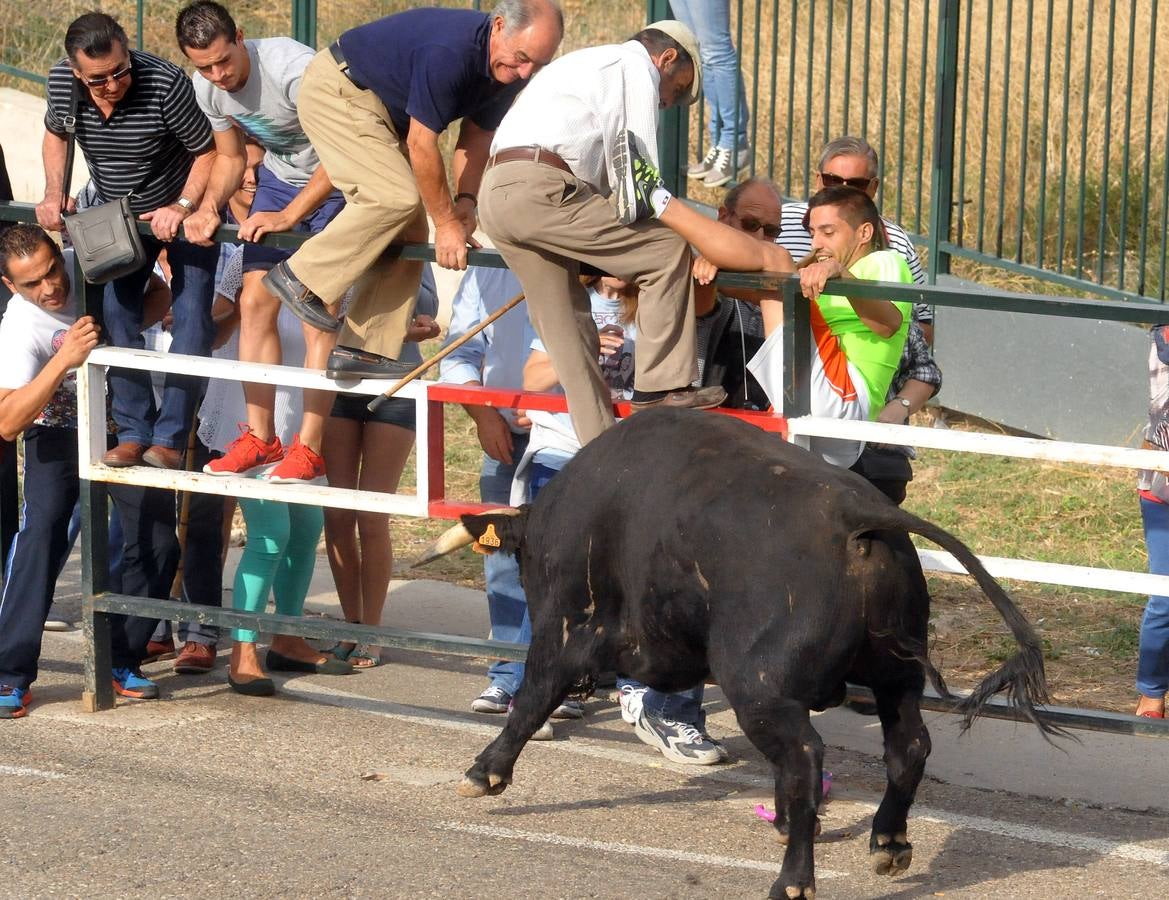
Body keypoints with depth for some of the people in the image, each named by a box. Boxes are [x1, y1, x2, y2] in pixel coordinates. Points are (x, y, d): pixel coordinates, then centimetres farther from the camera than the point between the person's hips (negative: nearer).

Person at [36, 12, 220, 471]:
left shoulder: (165, 84, -35)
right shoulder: (61, 82, -20)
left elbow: (208, 151, -22)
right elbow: (55, 133, 3)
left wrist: (182, 208, -32)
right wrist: (55, 194, -10)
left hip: (184, 208, -4)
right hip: (117, 213, 4)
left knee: (190, 316, -12)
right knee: (117, 311, -5)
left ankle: (169, 438, -11)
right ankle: (134, 433, 0)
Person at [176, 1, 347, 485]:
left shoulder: (291, 69, -32)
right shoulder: (206, 89, -8)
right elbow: (230, 159, 8)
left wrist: (288, 216, -30)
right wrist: (209, 206, -12)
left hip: (337, 183, -7)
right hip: (280, 176, 7)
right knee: (254, 304, 1)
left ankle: (309, 449, -9)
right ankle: (260, 439, 8)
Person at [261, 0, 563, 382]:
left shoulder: (509, 69, -7)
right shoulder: (448, 52, -35)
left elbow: (476, 136, 4)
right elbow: (421, 144, -29)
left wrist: (465, 200, -12)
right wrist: (446, 222, -23)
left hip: (382, 111, 10)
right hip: (336, 90, -9)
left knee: (407, 233, 1)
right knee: (396, 196, -26)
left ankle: (365, 351, 0)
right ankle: (303, 279, -14)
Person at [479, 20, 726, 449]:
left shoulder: (585, 64, 35)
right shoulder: (637, 66, 5)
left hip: (496, 193, 10)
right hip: (540, 190, -10)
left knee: (567, 329, 11)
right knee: (667, 251, -4)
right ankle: (660, 385, -3)